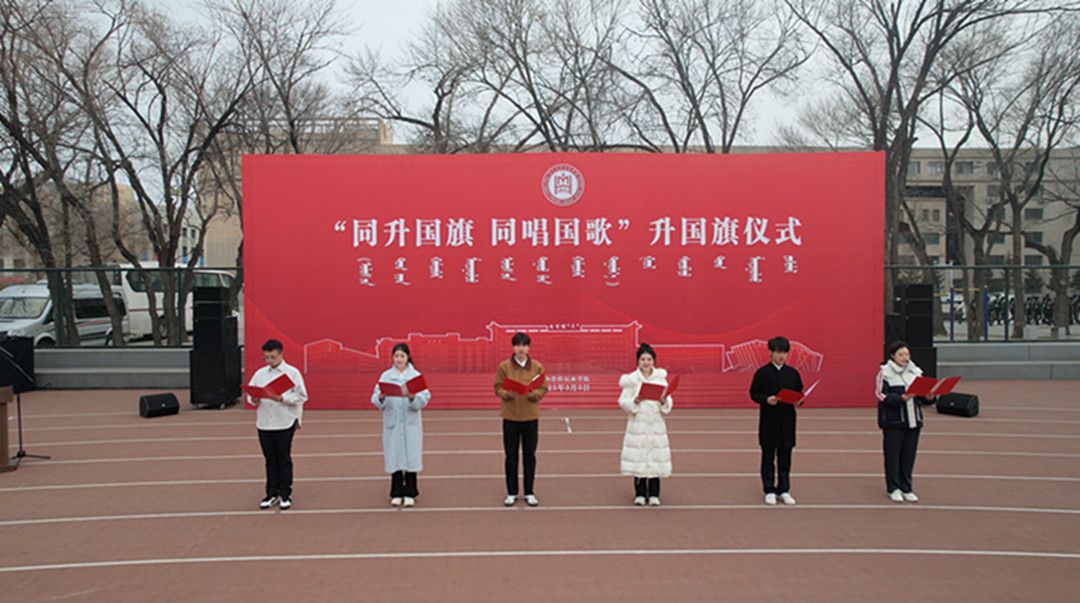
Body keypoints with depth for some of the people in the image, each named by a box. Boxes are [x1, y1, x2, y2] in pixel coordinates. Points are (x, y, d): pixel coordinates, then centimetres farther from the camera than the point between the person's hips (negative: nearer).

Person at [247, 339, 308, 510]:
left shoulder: (292, 372, -2)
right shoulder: (260, 373, 10)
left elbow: (301, 396, -8)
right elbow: (250, 392, 9)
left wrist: (282, 398, -20)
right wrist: (254, 400, -13)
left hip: (285, 423, -3)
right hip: (264, 423, 3)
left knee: (284, 460, 4)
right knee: (270, 460, 10)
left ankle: (285, 495, 14)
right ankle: (272, 494, 20)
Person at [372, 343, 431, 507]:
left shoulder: (416, 375, 1)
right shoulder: (385, 376, 5)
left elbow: (424, 400, -6)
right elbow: (375, 400, -1)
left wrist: (413, 397, -25)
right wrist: (381, 398, -22)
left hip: (411, 423, -1)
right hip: (392, 422, 1)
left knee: (411, 456, 0)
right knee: (394, 458, 4)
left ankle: (410, 493, 11)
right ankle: (396, 493, 15)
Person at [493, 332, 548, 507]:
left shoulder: (537, 366, 1)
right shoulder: (504, 366, -2)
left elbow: (543, 389, 1)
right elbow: (498, 388, -1)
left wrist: (533, 394, -19)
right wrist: (507, 394, -21)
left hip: (531, 416, 1)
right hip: (510, 416, -1)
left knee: (530, 455, 7)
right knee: (511, 456, 6)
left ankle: (529, 493, 18)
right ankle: (511, 493, 17)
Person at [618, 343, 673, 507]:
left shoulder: (661, 378, 5)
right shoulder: (631, 379, 0)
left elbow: (669, 402, 6)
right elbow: (623, 402, -2)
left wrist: (664, 401, -15)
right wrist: (635, 401, -20)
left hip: (656, 423, 1)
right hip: (637, 424, -1)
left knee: (656, 456, 1)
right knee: (638, 457, 0)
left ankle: (654, 494, 12)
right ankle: (640, 493, 12)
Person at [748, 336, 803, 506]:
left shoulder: (792, 373, 6)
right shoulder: (762, 373, -4)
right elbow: (754, 394, -3)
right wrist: (766, 399, -20)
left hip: (787, 420, 3)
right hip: (768, 420, -3)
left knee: (785, 456, 8)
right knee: (768, 456, 4)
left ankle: (783, 490, 18)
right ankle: (769, 490, 14)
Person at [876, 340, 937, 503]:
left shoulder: (915, 372, 10)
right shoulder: (885, 373, -4)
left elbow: (923, 396, 11)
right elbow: (883, 397, -12)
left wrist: (929, 397, -11)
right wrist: (902, 398, -25)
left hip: (913, 421, 4)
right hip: (893, 422, -4)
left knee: (909, 455, 8)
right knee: (892, 455, 2)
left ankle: (906, 488, 19)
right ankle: (893, 488, 14)